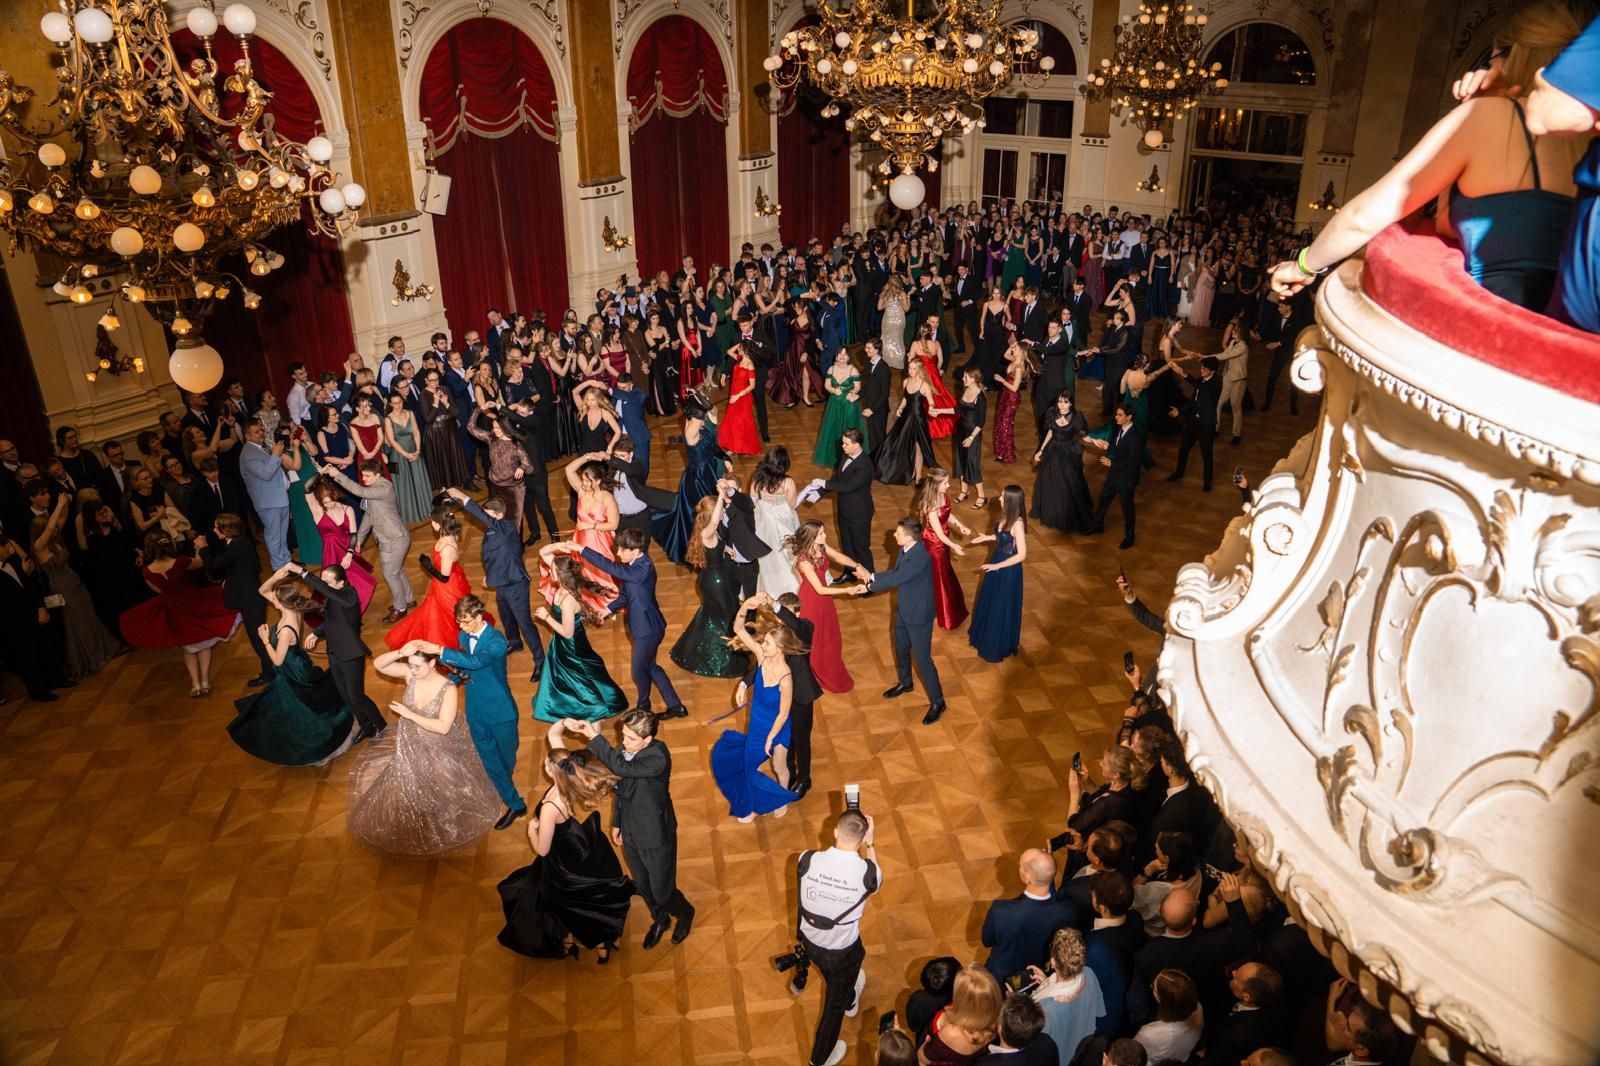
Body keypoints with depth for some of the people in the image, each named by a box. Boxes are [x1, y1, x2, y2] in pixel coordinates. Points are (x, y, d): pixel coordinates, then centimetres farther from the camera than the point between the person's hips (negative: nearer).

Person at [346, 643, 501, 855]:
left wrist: (410, 714, -31)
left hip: (438, 752, -5)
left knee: (437, 799, 15)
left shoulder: (448, 689, -28)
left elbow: (443, 727, -31)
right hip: (409, 746, 5)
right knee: (403, 792, 21)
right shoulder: (410, 673, -15)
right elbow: (378, 664, -17)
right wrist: (400, 653, -35)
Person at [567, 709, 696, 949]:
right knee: (642, 886, 25)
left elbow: (620, 768, -46)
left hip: (656, 837, -6)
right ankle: (660, 920, 53)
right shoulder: (625, 750, -10)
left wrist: (594, 736, -47)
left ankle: (684, 914, 44)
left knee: (662, 892, 11)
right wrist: (616, 823, 15)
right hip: (631, 834, 6)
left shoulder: (658, 758, -32)